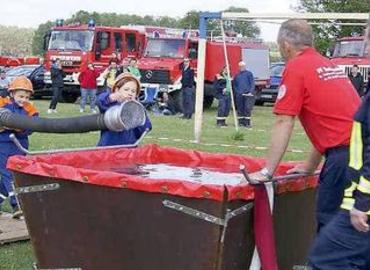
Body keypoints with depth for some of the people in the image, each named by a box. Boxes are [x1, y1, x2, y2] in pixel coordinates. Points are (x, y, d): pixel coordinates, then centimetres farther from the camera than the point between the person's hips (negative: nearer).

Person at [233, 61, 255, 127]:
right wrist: (236, 91, 8)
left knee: (247, 109, -9)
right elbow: (234, 85, 23)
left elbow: (252, 83, 0)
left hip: (247, 94, -4)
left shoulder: (249, 73, 4)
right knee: (240, 109, 4)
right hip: (239, 95, 4)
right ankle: (241, 122, 11)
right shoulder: (237, 75, 16)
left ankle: (247, 123, -6)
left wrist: (251, 92, -11)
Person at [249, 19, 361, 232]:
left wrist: (267, 172, -1)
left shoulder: (296, 67, -2)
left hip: (344, 152, -8)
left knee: (328, 221, 0)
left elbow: (284, 123, -5)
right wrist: (311, 166, 34)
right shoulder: (330, 65, 21)